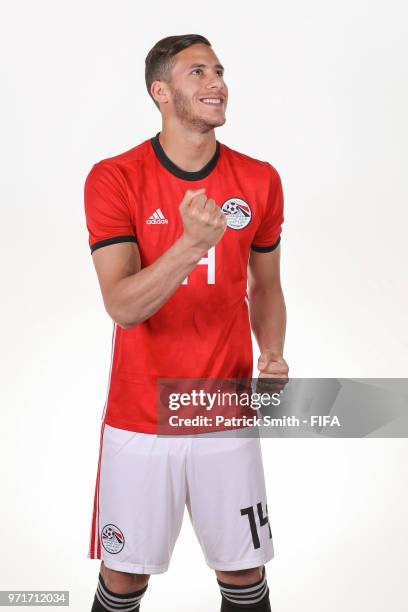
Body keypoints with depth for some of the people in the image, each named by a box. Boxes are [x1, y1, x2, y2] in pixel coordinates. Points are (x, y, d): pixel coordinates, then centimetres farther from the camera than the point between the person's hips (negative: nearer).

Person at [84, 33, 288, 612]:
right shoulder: (114, 179, -9)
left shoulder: (259, 180, 1)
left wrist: (272, 355, -5)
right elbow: (123, 307, -19)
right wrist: (192, 244, -33)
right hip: (139, 420, -2)